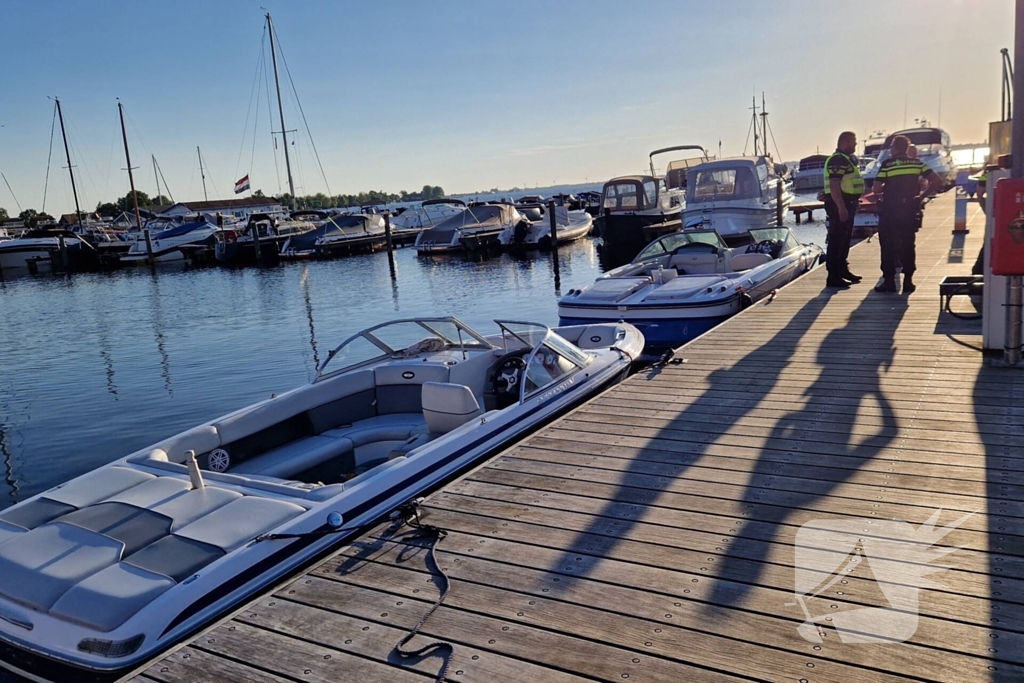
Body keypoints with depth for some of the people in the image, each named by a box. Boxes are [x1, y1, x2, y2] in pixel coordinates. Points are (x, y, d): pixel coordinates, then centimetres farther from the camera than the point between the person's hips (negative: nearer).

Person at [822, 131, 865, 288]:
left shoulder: (847, 159, 17)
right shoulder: (837, 160, -16)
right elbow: (834, 186, -25)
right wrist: (841, 208, -29)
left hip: (847, 203, 11)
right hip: (838, 204, -11)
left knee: (845, 239, 17)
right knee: (836, 239, -10)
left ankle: (842, 269, 28)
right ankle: (833, 276, -9)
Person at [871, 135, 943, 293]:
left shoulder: (887, 164, -7)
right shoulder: (917, 163, 4)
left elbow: (876, 189, -10)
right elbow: (937, 181, -2)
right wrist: (923, 195, 6)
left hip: (890, 211, -3)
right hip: (909, 209, 3)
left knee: (888, 246, 3)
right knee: (907, 245, 9)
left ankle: (889, 281, 1)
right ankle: (908, 281, 9)